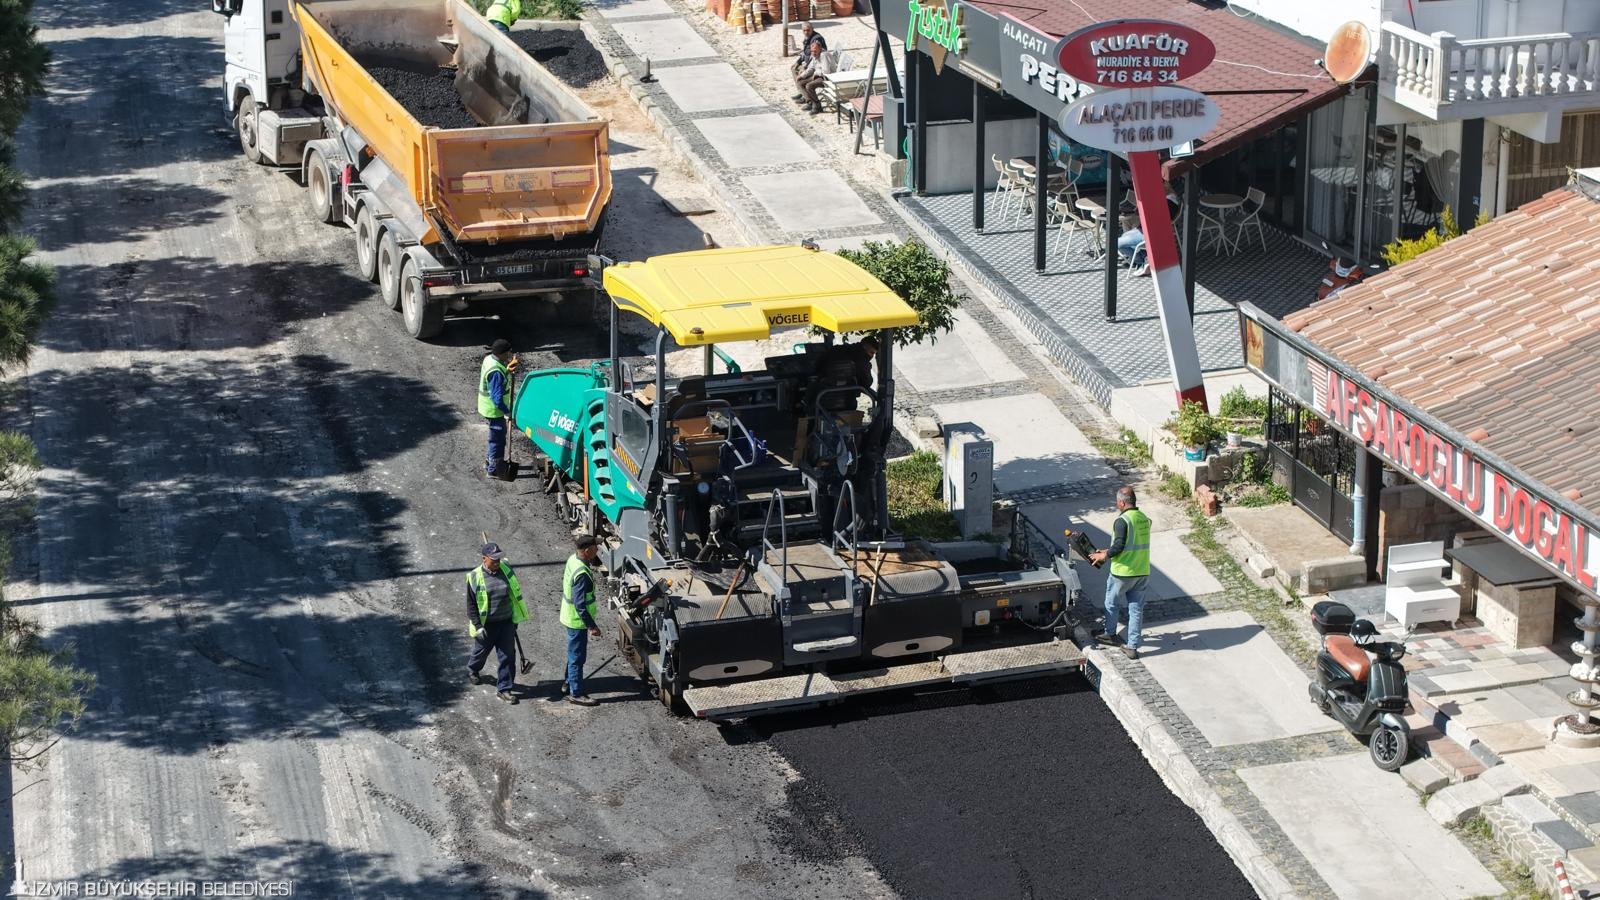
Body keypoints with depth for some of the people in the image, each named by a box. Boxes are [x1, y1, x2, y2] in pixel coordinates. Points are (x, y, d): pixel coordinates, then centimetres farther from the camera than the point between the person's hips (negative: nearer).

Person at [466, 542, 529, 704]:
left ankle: (505, 689, 10)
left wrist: (515, 620, 14)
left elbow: (515, 594, 10)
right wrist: (478, 626, -14)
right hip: (486, 625, -2)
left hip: (506, 623, 3)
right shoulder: (475, 577, -14)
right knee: (481, 651, 20)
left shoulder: (506, 571, -3)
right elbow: (471, 605, -9)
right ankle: (472, 670, 51)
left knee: (507, 656, 1)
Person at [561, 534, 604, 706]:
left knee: (574, 654, 24)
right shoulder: (582, 574, -31)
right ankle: (576, 693, 14)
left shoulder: (573, 560, -2)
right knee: (577, 657, 3)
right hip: (577, 621, -10)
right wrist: (592, 626, -23)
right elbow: (580, 605, -29)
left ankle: (569, 684, 38)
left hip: (570, 616, 10)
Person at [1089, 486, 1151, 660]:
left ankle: (1110, 635, 34)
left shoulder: (1122, 521, -18)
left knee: (1112, 603, 17)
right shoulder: (1144, 519, 7)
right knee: (1136, 609, 9)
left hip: (1123, 573, -6)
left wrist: (1103, 556, -4)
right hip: (1142, 572, 6)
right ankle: (1132, 647, 10)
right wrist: (1108, 551, 21)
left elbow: (1119, 546, -22)